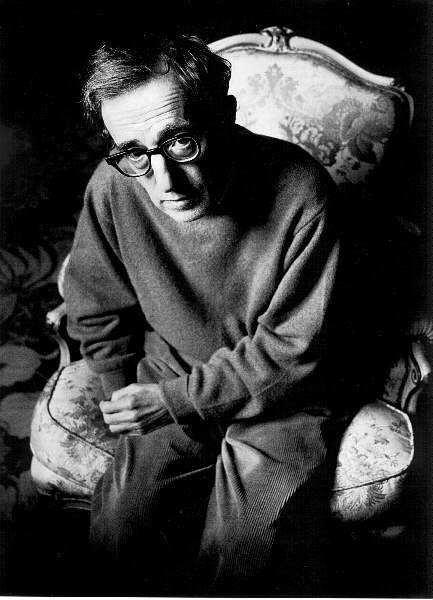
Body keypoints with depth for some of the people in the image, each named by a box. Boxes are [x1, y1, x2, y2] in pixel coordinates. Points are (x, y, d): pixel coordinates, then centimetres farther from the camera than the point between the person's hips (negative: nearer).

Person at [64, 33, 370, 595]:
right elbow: (98, 314, 1)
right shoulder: (113, 188, -17)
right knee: (116, 533, -10)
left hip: (282, 395, -2)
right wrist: (137, 405, -3)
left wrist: (179, 401, -16)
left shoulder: (301, 194, -26)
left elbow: (295, 350, -17)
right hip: (171, 385, 3)